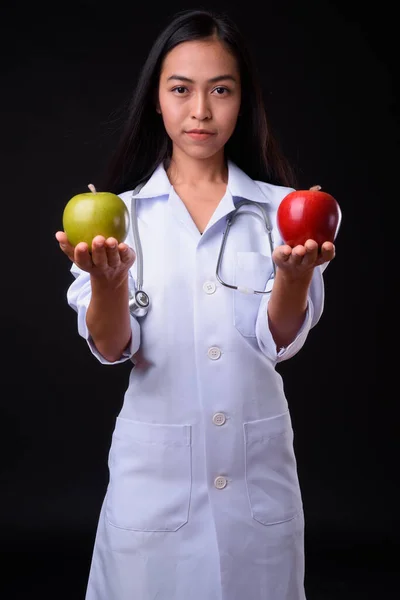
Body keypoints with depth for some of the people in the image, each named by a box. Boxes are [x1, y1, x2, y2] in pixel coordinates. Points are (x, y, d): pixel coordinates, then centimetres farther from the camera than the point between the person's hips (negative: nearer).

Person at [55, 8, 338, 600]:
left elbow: (280, 340, -7)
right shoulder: (121, 212, -1)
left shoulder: (279, 209, 1)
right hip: (155, 467, 0)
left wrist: (295, 274, -26)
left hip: (259, 467, 1)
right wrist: (108, 280, -28)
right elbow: (111, 348, -8)